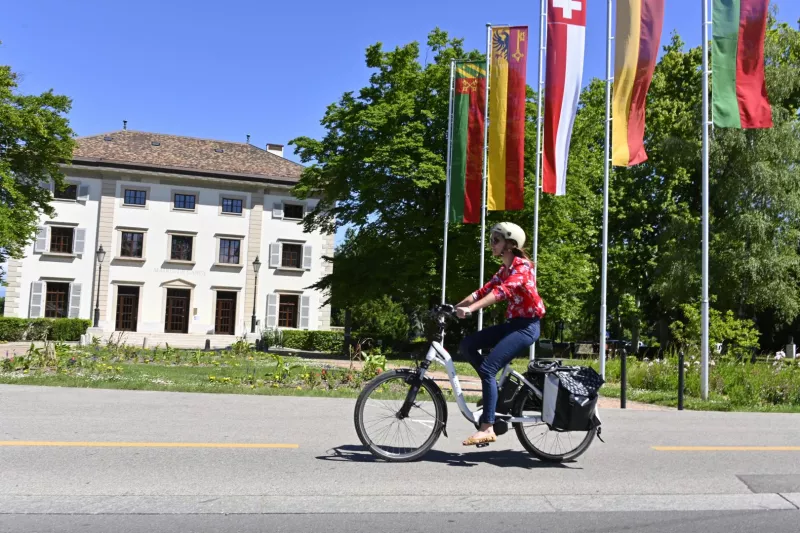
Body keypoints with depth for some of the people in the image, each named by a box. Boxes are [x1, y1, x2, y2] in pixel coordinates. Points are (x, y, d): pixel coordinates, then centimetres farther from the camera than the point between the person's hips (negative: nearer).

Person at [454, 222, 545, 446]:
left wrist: (471, 309, -41)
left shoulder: (521, 266, -14)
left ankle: (487, 428, -14)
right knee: (467, 345, -2)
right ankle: (497, 387, 7)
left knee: (487, 368, -18)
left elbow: (502, 292, -30)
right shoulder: (504, 269, 14)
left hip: (526, 326, -9)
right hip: (512, 323, 9)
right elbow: (484, 291, 7)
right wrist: (455, 307, -4)